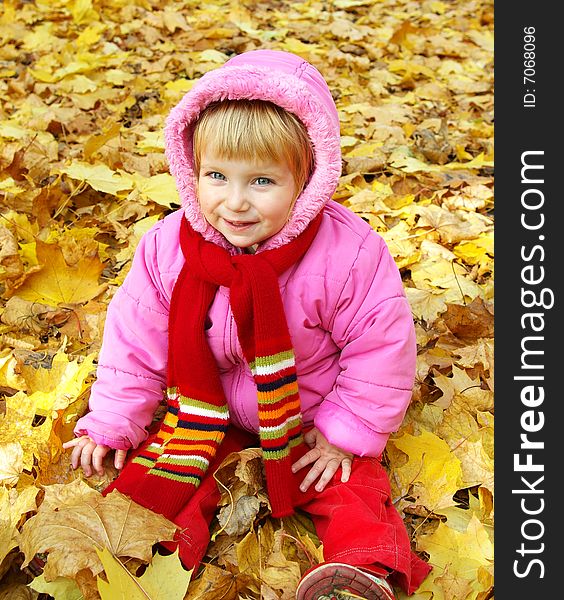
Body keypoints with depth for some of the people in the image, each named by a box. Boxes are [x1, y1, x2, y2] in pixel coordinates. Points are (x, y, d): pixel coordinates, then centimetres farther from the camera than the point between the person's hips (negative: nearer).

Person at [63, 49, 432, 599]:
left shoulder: (349, 253, -28)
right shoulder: (168, 248, -19)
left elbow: (380, 349, -16)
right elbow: (136, 342, -5)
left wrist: (345, 431, -13)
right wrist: (111, 424, -2)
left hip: (312, 420, -2)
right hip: (207, 416, 3)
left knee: (353, 488, -12)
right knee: (148, 480, -7)